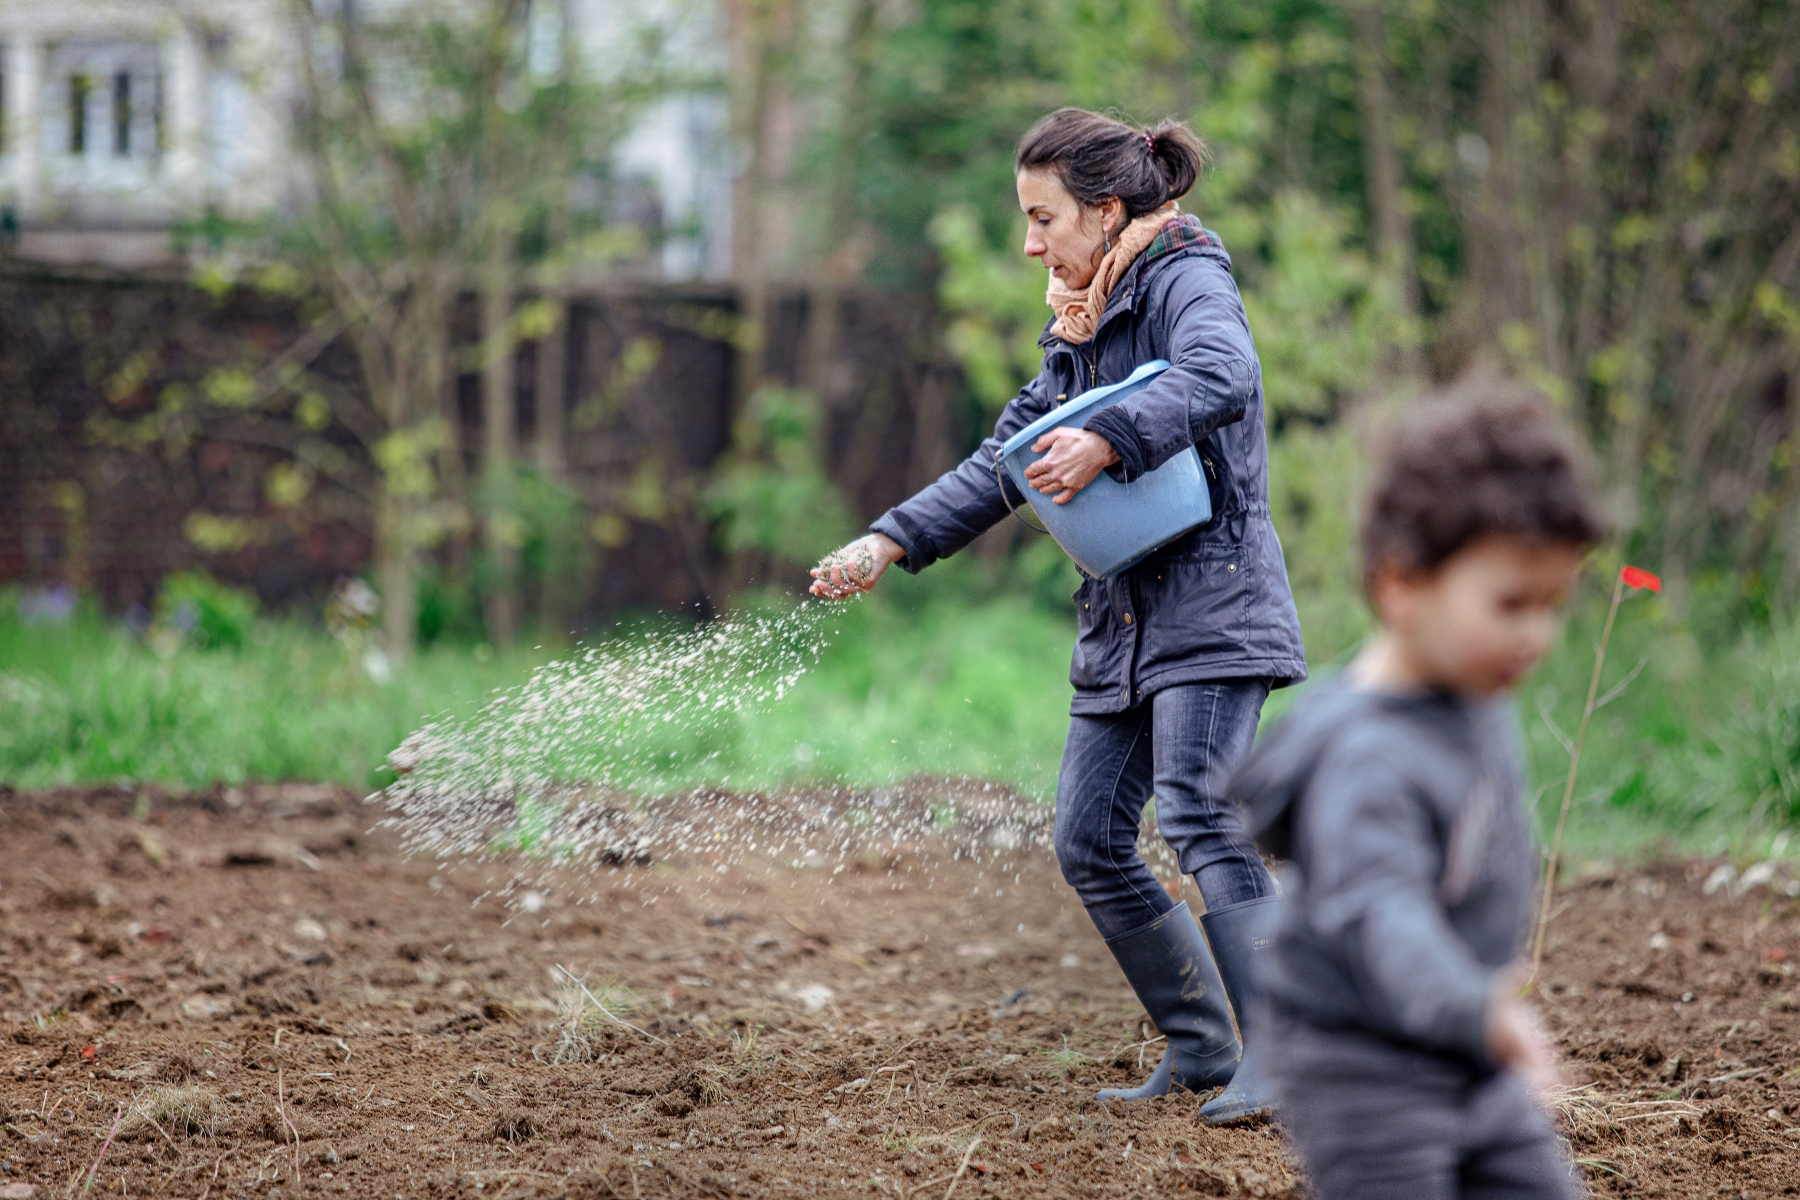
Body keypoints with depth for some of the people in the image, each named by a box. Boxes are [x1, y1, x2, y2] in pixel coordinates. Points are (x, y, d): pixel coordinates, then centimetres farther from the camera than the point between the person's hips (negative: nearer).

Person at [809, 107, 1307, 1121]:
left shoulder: (1187, 281, -7)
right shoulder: (1085, 325, 19)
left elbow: (1220, 377, -30)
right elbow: (1006, 461, 22)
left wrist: (1107, 442, -40)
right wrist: (892, 543, 13)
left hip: (1212, 598, -9)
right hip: (1126, 614, 9)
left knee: (1197, 816, -21)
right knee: (1090, 841, 4)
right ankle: (1203, 1049, 14)